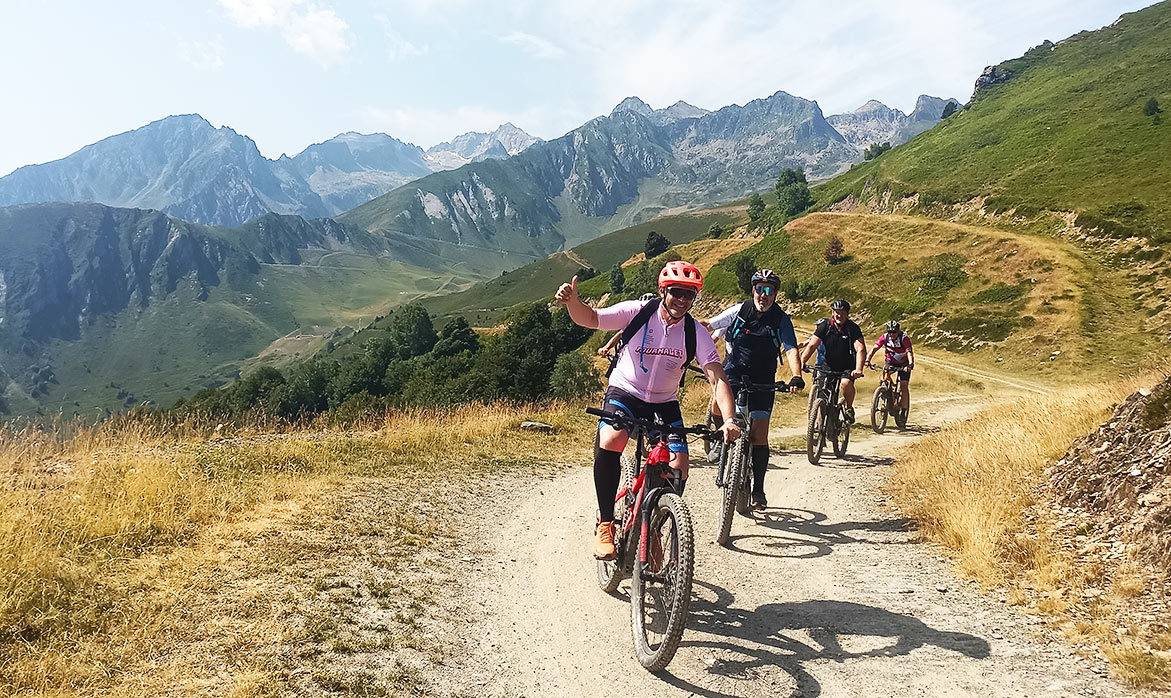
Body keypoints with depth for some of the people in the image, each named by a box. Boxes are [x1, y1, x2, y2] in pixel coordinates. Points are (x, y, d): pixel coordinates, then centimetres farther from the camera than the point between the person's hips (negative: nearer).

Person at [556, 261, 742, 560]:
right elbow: (591, 318, -20)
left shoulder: (695, 333, -13)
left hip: (664, 403, 3)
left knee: (679, 468, -13)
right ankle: (605, 524, -17)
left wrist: (729, 419, -35)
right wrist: (572, 300, -44)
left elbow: (717, 378, -19)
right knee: (610, 441, -33)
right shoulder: (639, 312, -16)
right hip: (624, 393, -3)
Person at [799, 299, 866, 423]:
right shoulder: (825, 325, -10)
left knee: (846, 383, -30)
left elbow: (861, 349, -25)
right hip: (828, 365, 2)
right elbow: (812, 345, -17)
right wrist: (801, 362, -32)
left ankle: (849, 408, -2)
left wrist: (858, 370, -41)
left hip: (847, 367, -2)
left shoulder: (853, 328, -14)